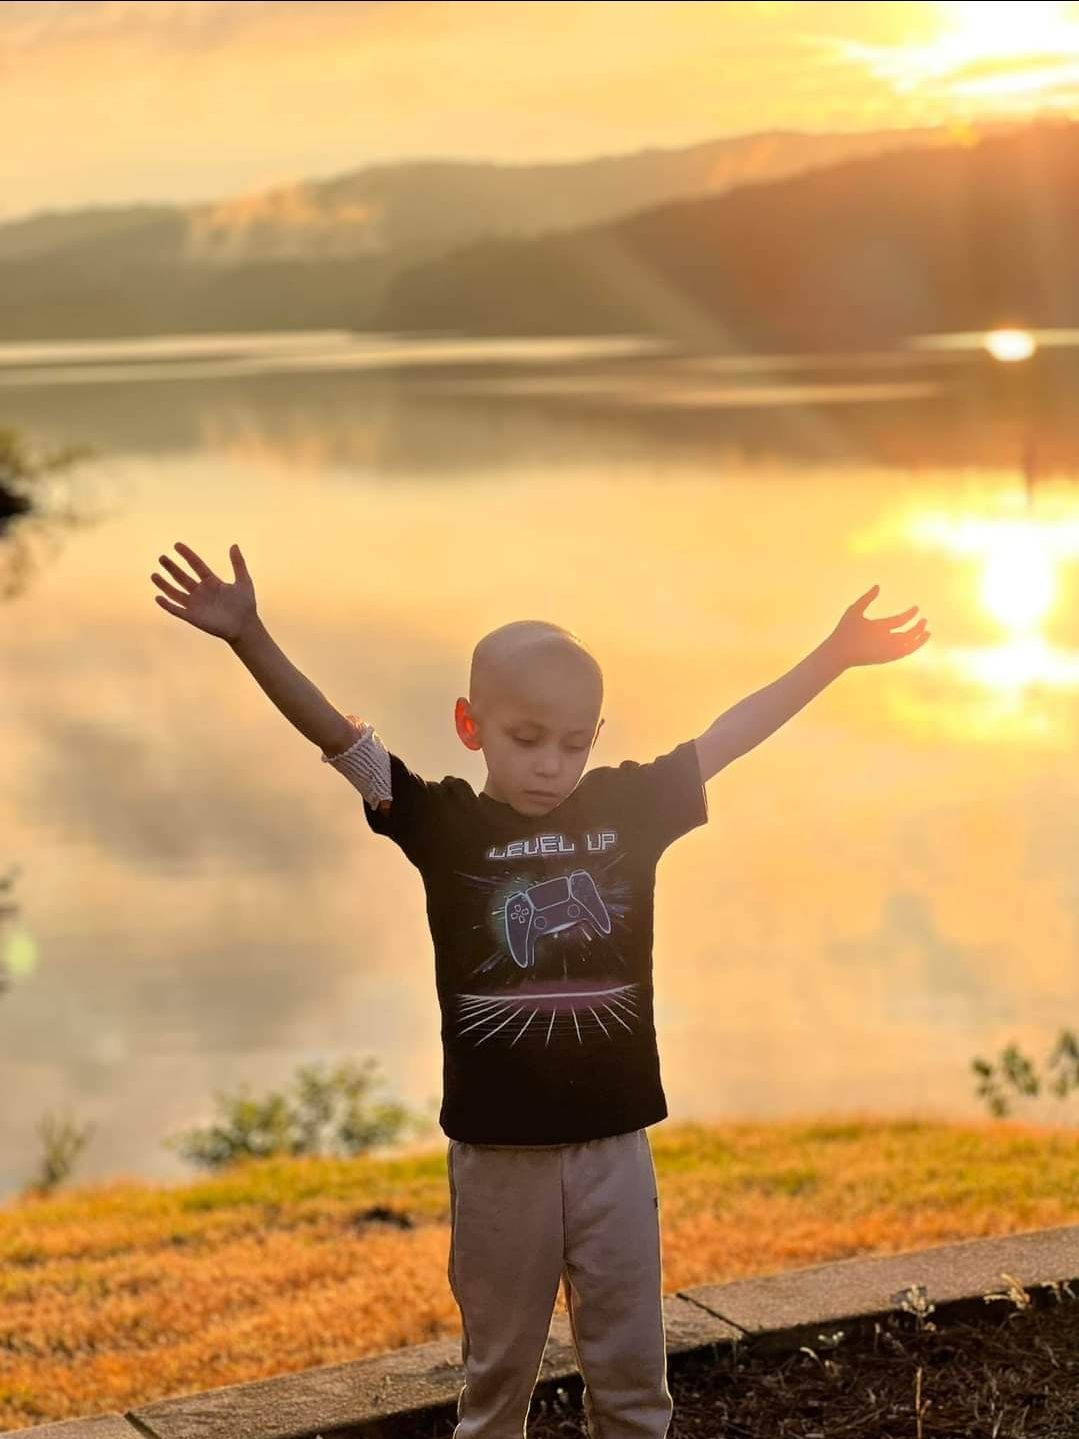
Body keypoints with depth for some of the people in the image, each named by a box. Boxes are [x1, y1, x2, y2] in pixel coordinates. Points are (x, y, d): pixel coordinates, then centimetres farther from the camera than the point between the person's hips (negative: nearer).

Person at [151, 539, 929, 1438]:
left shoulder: (628, 807, 0)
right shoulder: (446, 824, -6)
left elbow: (733, 731, 7)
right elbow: (336, 734, -13)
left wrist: (833, 657, 6)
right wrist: (249, 638, -24)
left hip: (613, 1141, 2)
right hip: (497, 1149, -2)